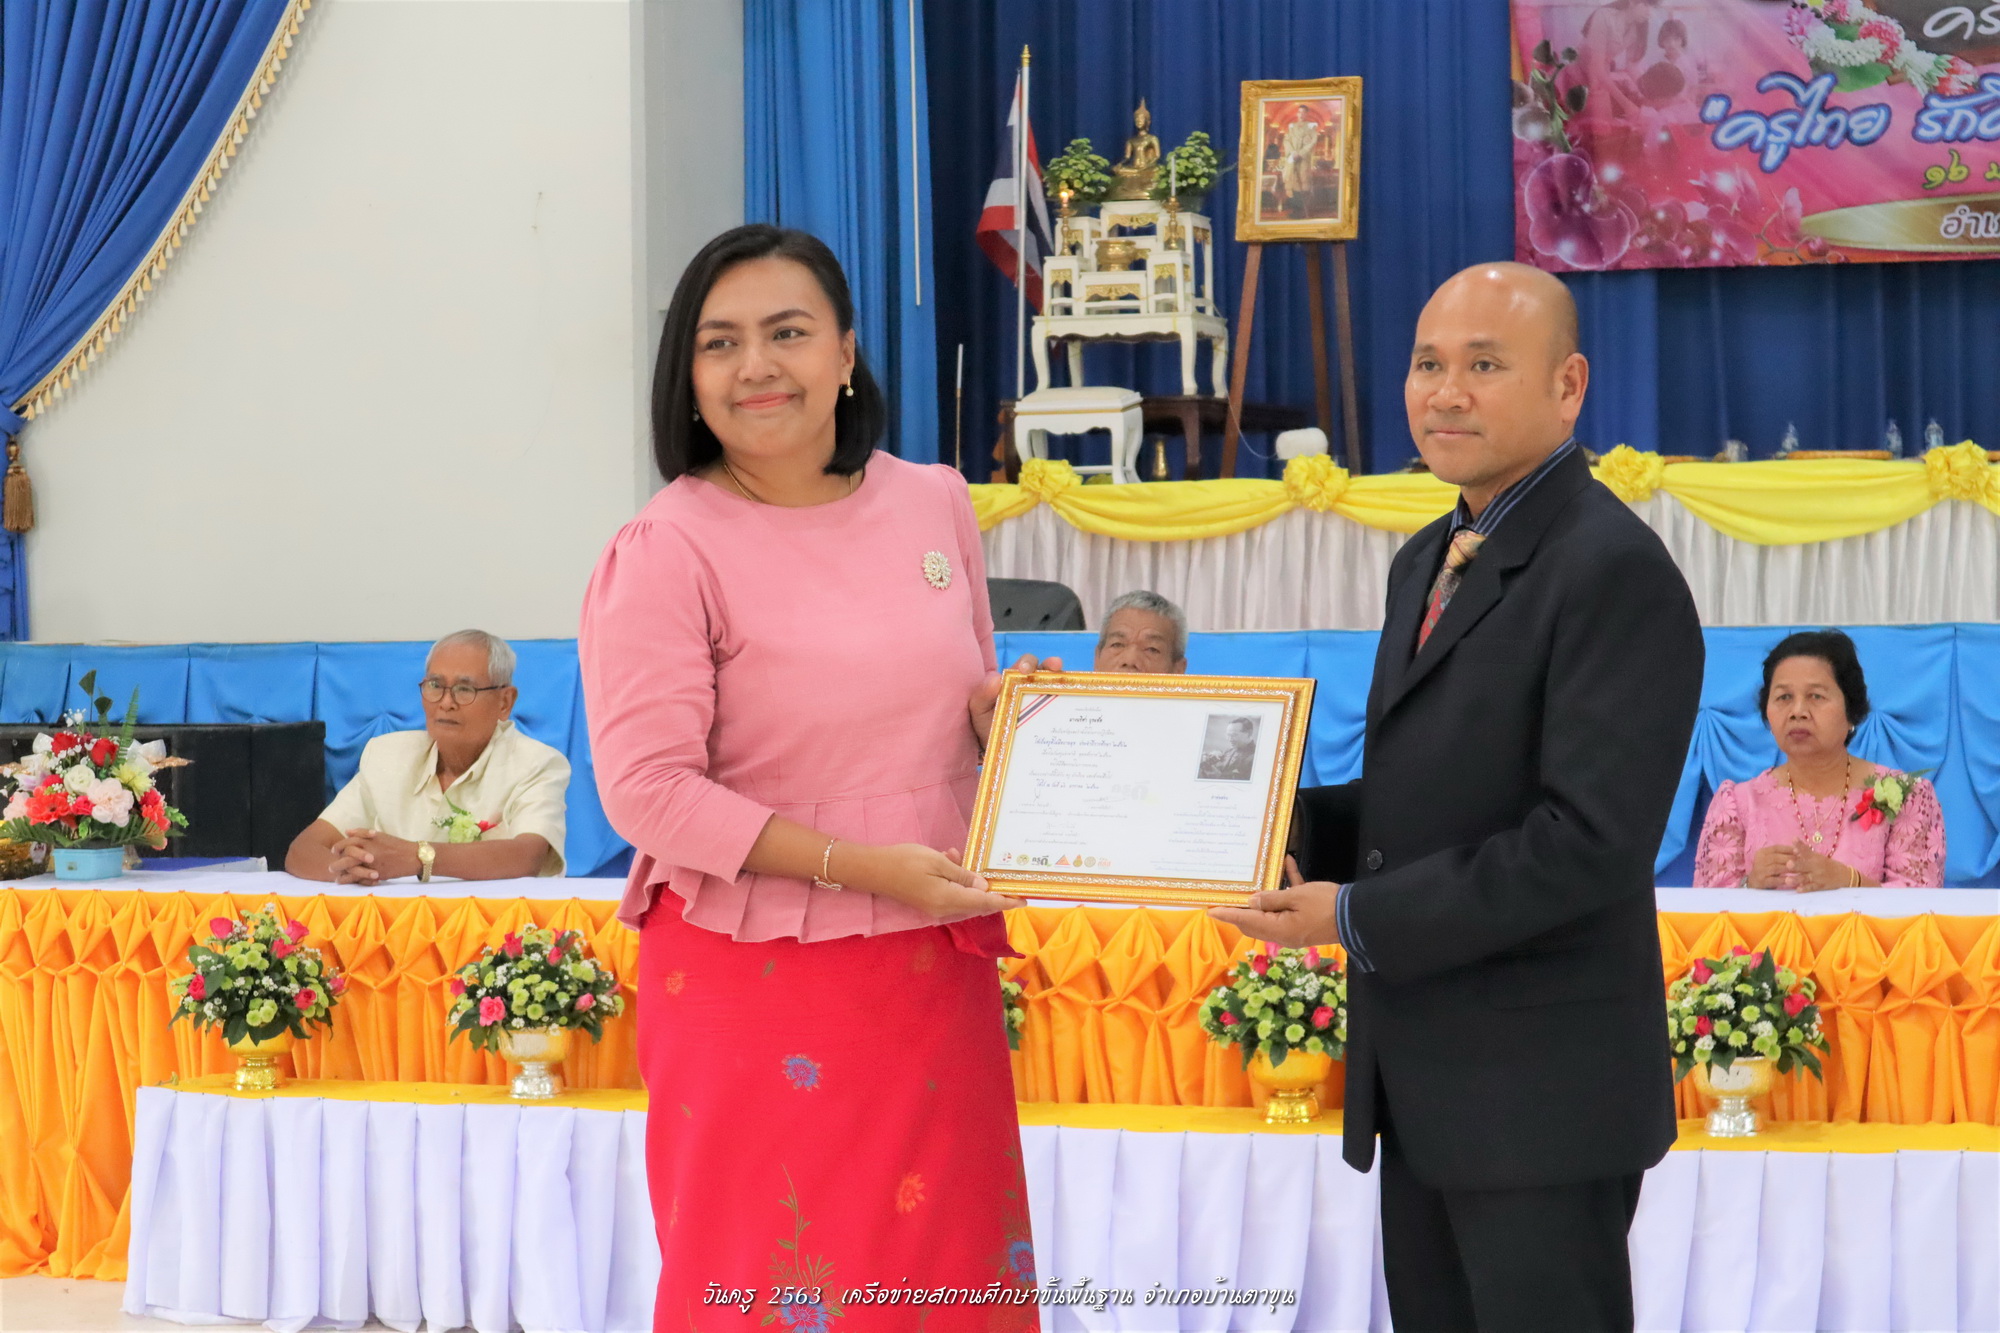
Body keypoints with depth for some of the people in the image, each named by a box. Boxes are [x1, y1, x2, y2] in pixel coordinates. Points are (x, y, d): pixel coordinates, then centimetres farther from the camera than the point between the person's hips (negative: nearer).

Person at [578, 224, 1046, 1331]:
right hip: (757, 984, -5)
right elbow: (646, 789, -14)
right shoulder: (665, 550, -9)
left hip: (935, 971, 5)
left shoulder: (933, 504, 7)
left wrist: (1002, 711, -3)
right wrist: (859, 865, -18)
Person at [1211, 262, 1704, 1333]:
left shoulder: (1614, 572, -16)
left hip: (1543, 1090, -9)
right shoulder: (1426, 563, 14)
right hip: (1424, 1082, 9)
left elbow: (1590, 842, -23)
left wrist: (1358, 918, -19)